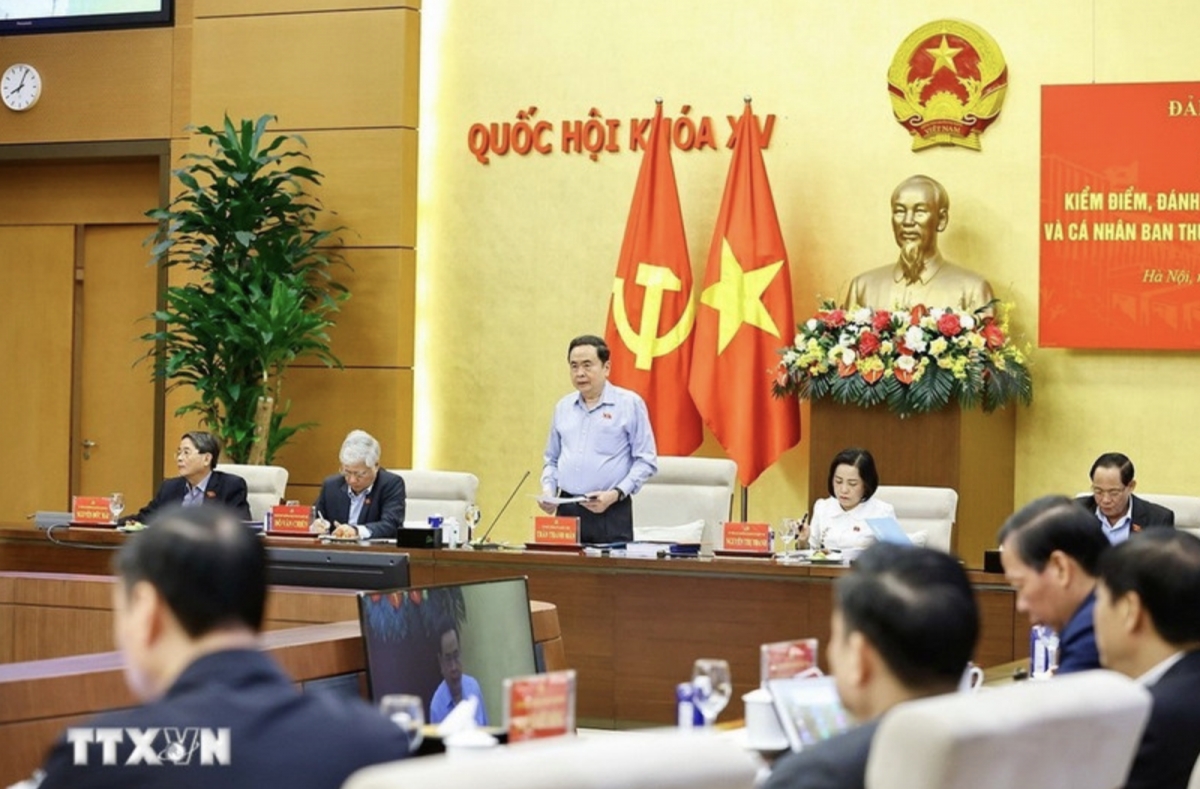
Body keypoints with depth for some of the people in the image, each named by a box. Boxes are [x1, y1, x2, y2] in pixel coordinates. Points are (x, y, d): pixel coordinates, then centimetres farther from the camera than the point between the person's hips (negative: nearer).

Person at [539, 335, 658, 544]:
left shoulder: (629, 404, 0)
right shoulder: (563, 407, 15)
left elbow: (646, 461, -3)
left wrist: (616, 494, -13)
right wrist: (548, 489, 5)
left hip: (610, 512, -4)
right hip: (567, 510, 4)